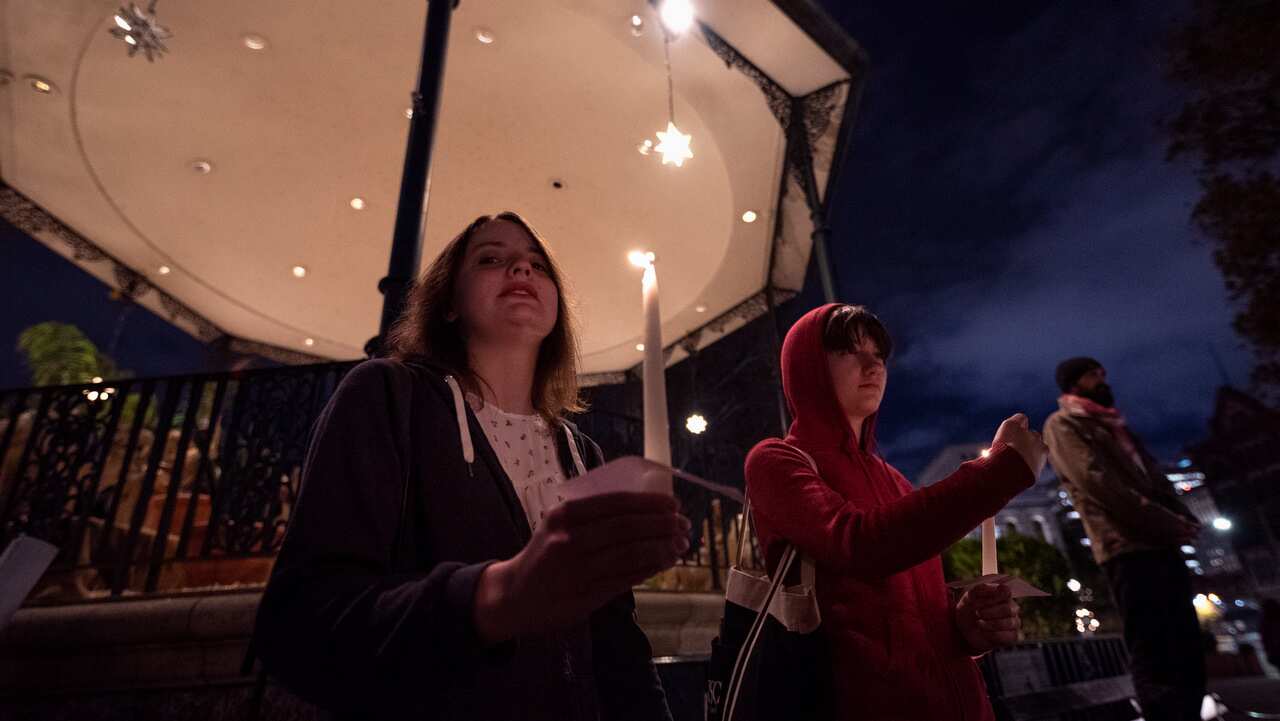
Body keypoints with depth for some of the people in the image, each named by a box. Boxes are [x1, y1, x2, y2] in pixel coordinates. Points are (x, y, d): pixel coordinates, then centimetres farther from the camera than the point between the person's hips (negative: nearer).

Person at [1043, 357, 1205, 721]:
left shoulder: (1115, 426, 28)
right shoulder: (1063, 424, 2)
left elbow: (1154, 479, 21)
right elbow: (1095, 479, -11)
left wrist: (1182, 518, 1)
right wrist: (1168, 523, -11)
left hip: (1161, 545, 8)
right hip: (1126, 547, -8)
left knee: (1186, 653, 7)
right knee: (1154, 658, -11)